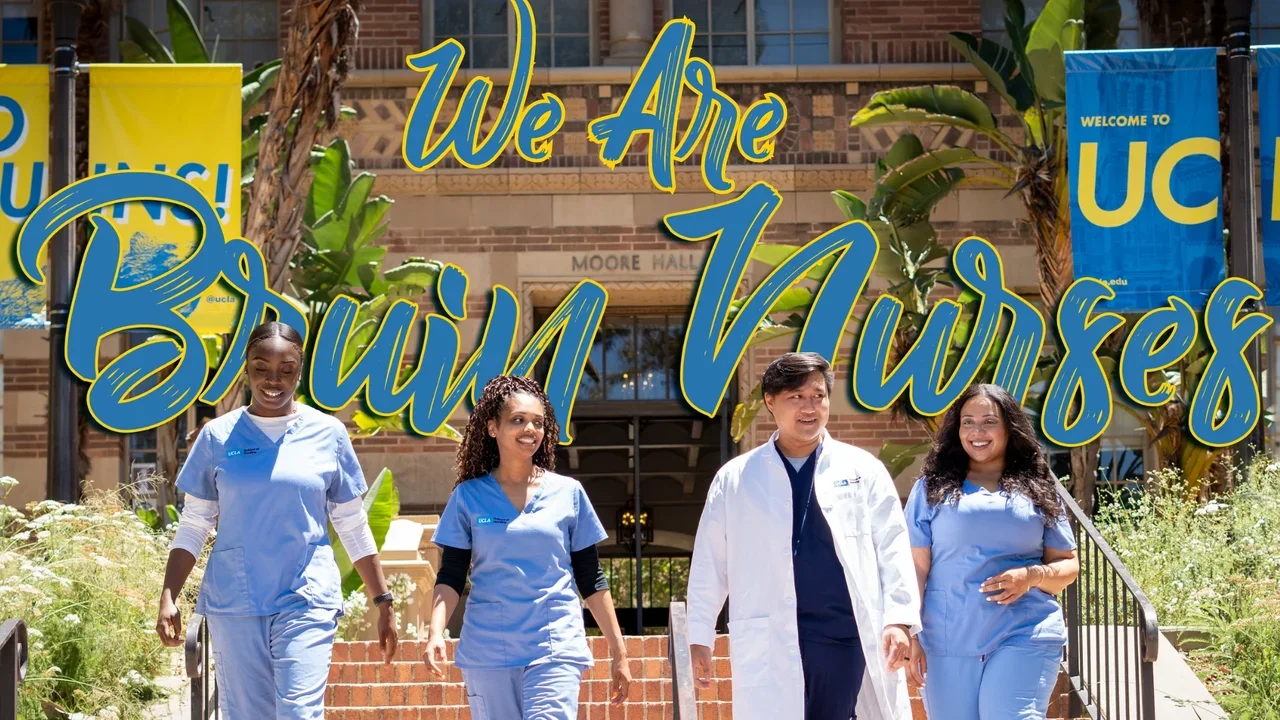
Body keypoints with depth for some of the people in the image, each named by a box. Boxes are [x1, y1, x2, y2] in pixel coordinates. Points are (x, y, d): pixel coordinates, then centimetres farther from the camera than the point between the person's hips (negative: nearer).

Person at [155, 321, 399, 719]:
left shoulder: (328, 434, 3)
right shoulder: (218, 436, 3)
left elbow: (354, 528, 9)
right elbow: (192, 528, 7)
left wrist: (383, 602, 8)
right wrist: (168, 597, -3)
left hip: (307, 600, -1)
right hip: (234, 602, 1)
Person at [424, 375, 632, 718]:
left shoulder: (568, 493, 5)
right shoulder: (468, 496, 4)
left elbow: (591, 580, 9)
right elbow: (451, 577, 3)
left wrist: (619, 653, 7)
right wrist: (436, 633, -15)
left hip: (555, 648, -1)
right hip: (487, 650, 1)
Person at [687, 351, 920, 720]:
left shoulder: (863, 469, 9)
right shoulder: (735, 478, 8)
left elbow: (892, 551, 4)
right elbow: (710, 563, 10)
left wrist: (899, 619, -8)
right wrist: (699, 637, 6)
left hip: (853, 638, 1)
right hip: (771, 646, 0)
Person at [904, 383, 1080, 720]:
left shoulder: (1037, 489, 9)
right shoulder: (933, 487, 7)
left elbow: (1068, 565, 12)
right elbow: (916, 568, 6)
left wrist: (1033, 575, -9)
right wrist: (909, 635, -1)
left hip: (1025, 637, -1)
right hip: (948, 642, 1)